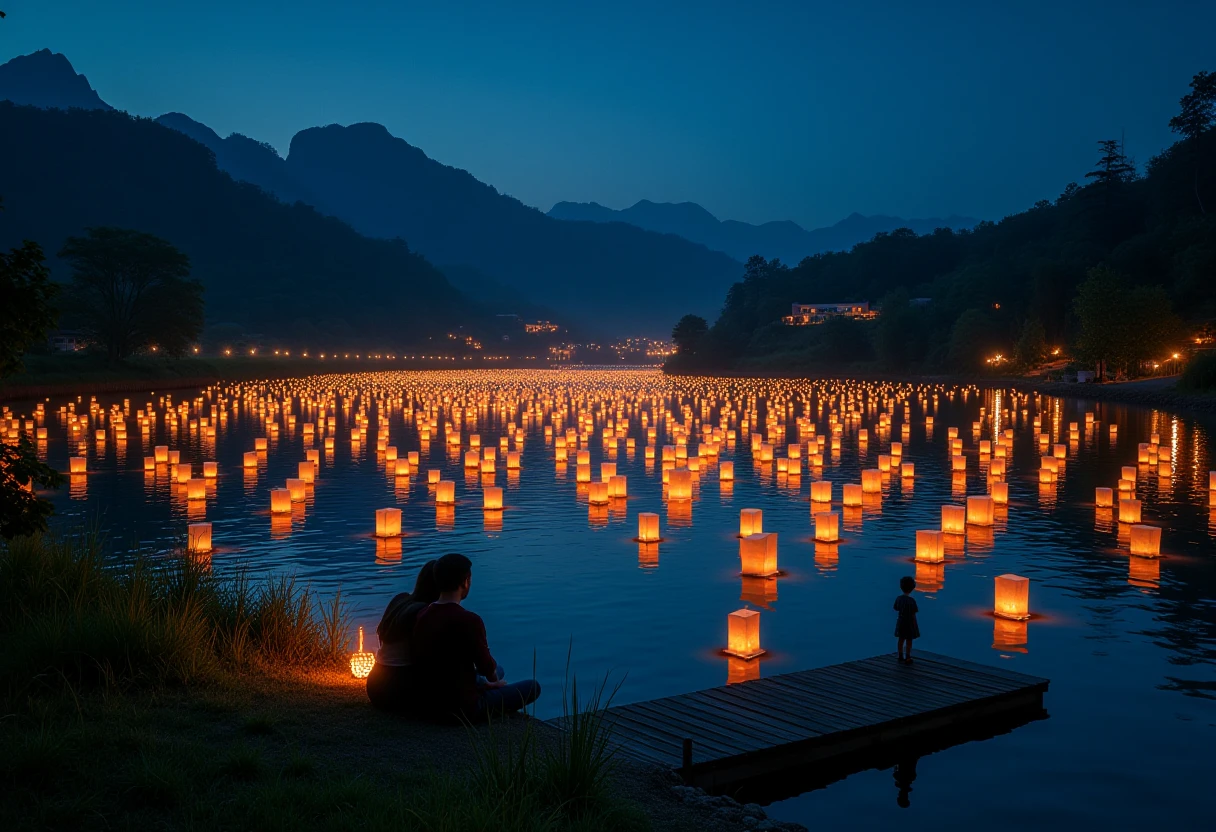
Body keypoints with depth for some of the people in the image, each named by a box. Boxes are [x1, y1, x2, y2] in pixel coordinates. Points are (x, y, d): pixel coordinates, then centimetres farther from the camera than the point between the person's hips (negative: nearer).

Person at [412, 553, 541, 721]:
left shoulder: (422, 617, -1)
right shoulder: (469, 621, -24)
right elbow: (487, 667, -12)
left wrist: (484, 682, 16)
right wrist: (494, 681, 12)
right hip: (464, 708, -8)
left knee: (497, 671, 30)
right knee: (533, 687, 7)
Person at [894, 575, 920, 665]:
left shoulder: (898, 598, -6)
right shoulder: (912, 600, -22)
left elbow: (896, 609, 8)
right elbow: (913, 614, -18)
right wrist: (915, 625, -8)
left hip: (901, 622, 5)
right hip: (909, 623, -5)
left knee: (901, 640, 14)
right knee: (909, 641, 6)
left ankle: (901, 657, 22)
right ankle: (907, 659, 12)